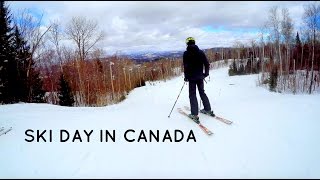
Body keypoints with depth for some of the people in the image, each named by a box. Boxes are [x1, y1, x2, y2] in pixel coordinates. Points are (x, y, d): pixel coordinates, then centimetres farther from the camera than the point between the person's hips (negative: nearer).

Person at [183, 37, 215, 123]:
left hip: (191, 77, -4)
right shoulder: (201, 52, 3)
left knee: (192, 94, 1)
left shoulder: (186, 53, -9)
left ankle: (194, 115, -4)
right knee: (202, 92, 18)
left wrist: (186, 77, -3)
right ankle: (208, 110, 21)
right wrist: (206, 73, 13)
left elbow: (186, 66, -14)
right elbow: (206, 63, 2)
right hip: (200, 76, 4)